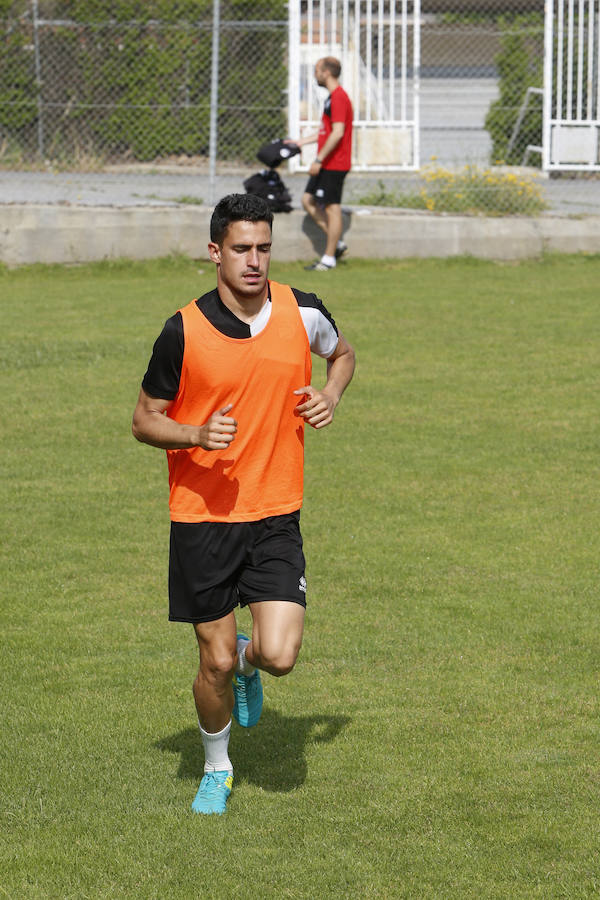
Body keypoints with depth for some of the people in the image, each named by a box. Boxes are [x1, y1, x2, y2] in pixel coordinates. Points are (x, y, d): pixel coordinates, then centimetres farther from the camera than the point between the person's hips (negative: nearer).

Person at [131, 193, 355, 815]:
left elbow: (342, 354, 21)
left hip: (276, 515, 2)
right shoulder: (183, 331, -9)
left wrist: (331, 396, 0)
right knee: (216, 663, 2)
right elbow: (145, 420, 0)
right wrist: (197, 435, -20)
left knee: (279, 656, -12)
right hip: (200, 515, -1)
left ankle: (247, 662, 27)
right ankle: (216, 770, 29)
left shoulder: (303, 313, -2)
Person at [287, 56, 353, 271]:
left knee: (332, 207, -5)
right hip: (327, 165, 10)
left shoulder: (338, 98, -16)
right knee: (308, 200, 12)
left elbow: (337, 133, -23)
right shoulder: (333, 97, 17)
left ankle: (329, 258, 0)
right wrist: (301, 141, 27)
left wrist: (319, 159, -22)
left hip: (334, 165, -10)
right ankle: (337, 243, 16)